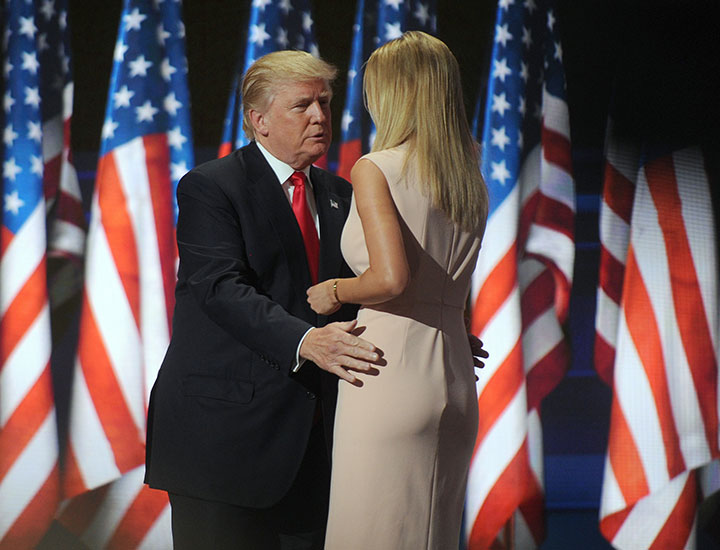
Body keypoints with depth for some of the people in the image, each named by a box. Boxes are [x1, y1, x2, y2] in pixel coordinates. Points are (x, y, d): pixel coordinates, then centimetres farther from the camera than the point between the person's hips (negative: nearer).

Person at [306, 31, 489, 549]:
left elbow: (391, 278, -20)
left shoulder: (374, 170, -7)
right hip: (456, 384, 7)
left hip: (390, 377, -7)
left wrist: (335, 291, -2)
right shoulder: (473, 185, 13)